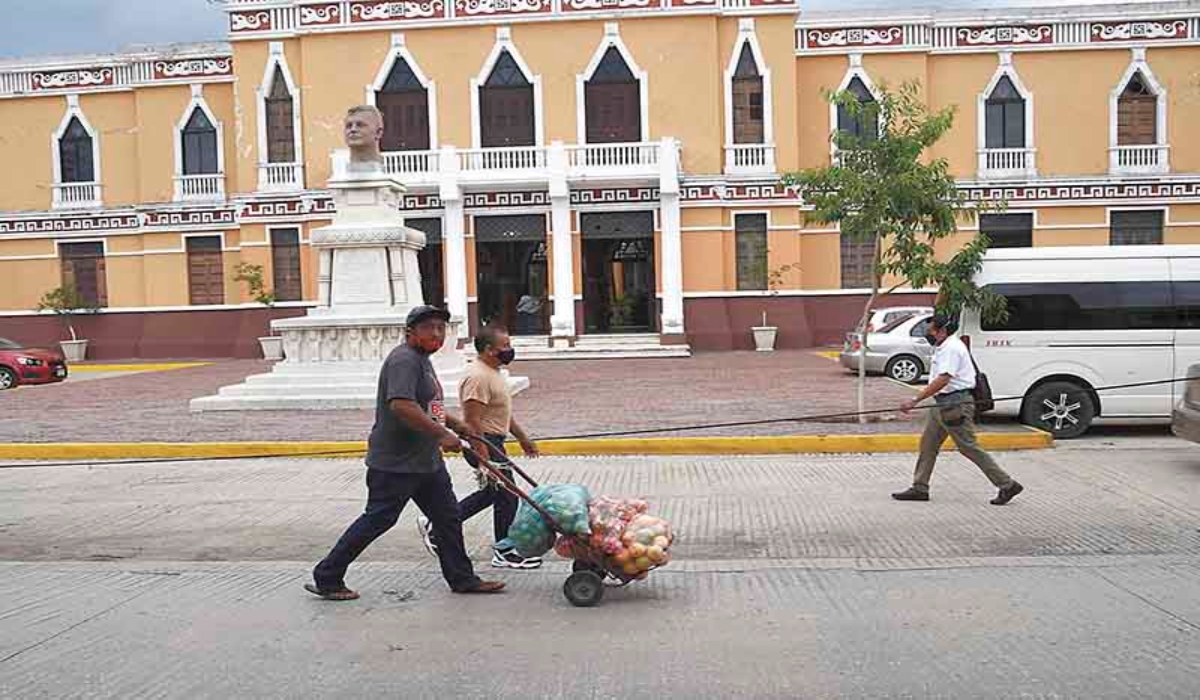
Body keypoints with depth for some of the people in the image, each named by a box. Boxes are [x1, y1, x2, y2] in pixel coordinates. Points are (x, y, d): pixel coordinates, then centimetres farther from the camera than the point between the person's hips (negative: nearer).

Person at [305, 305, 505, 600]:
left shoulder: (422, 360, 16)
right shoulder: (404, 360, -18)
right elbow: (402, 406, -32)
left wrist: (454, 423, 28)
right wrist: (442, 434, -29)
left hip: (427, 460, 10)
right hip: (395, 463, -10)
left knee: (448, 517, 12)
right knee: (377, 520, -1)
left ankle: (462, 579, 22)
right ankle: (326, 578, 12)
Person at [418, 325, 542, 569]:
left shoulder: (492, 372, 12)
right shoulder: (477, 377, -22)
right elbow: (472, 422, -25)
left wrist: (522, 438, 24)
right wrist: (484, 459, -27)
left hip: (493, 443, 11)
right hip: (483, 444, -11)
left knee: (491, 492, 18)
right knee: (507, 495, -2)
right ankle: (504, 553, 13)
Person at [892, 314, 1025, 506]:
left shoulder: (952, 348, -18)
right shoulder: (944, 347, 15)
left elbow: (942, 380, -28)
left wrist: (915, 401, -31)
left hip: (955, 404, -11)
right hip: (942, 404, 11)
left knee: (969, 447, -5)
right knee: (928, 444, 10)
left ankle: (1007, 485, 4)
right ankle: (920, 488, 16)